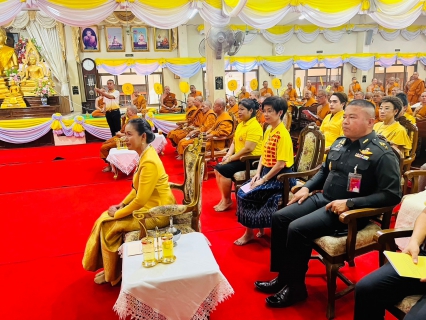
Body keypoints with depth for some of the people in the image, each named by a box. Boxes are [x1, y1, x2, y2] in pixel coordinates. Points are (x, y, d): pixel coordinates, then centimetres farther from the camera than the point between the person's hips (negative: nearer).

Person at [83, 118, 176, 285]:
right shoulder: (145, 154, 3)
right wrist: (122, 204, 6)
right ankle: (110, 267, 24)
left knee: (110, 225, -4)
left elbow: (141, 200, -25)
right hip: (149, 204, 9)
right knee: (105, 218, 9)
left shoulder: (149, 162, -28)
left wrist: (118, 213, -12)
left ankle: (113, 274, 18)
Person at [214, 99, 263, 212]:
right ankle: (224, 198, 9)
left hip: (250, 159, -10)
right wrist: (228, 155, -3)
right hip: (239, 158, 10)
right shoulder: (241, 124, 13)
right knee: (217, 168, 1)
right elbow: (234, 142, 14)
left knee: (224, 169, -21)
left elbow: (248, 149, -25)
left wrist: (231, 158, -18)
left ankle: (227, 200, -2)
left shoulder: (254, 126, -18)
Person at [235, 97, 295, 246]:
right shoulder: (268, 130, 9)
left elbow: (280, 163, -22)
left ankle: (250, 232, 6)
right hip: (266, 172, 9)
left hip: (280, 176, -9)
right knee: (242, 192, -2)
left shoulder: (283, 134, -19)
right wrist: (258, 173, -1)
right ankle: (259, 226, 13)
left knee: (247, 195, -15)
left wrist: (263, 180, -18)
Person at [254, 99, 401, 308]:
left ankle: (295, 287, -3)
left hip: (350, 211, -8)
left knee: (297, 229, -24)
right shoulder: (340, 143, 9)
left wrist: (350, 203, -24)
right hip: (322, 198, 8)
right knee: (279, 218, -3)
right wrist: (307, 187, 8)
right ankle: (283, 276, 8)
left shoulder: (382, 154, -14)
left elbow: (391, 195, -18)